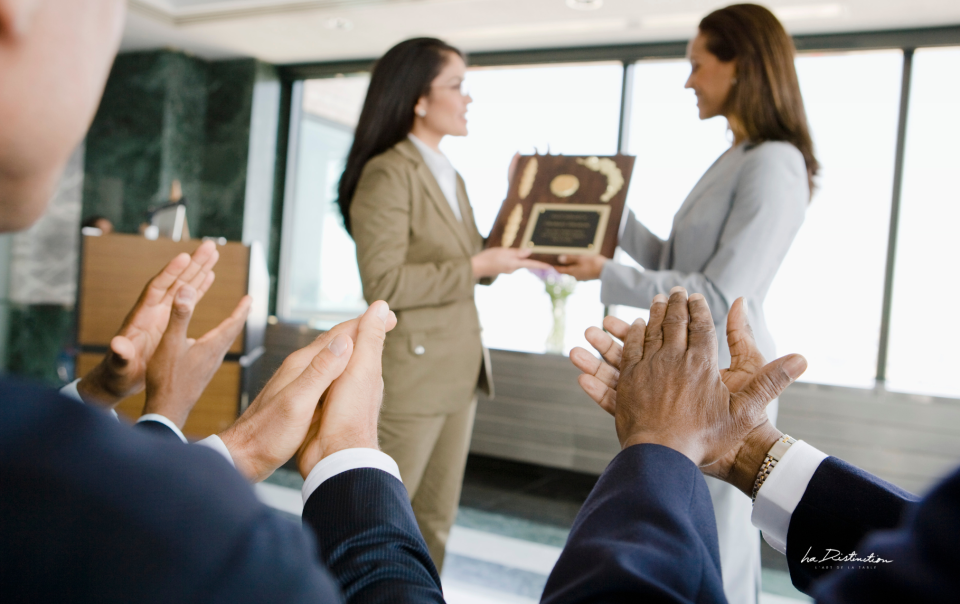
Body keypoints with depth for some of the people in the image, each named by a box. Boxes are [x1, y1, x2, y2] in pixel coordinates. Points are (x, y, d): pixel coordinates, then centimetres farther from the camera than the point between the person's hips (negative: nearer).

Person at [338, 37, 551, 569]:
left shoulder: (450, 177, 15)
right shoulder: (388, 174, -13)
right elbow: (384, 284, -20)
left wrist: (510, 255, 1)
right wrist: (477, 267, -18)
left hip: (458, 372, 8)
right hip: (411, 374, -8)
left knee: (436, 517, 16)